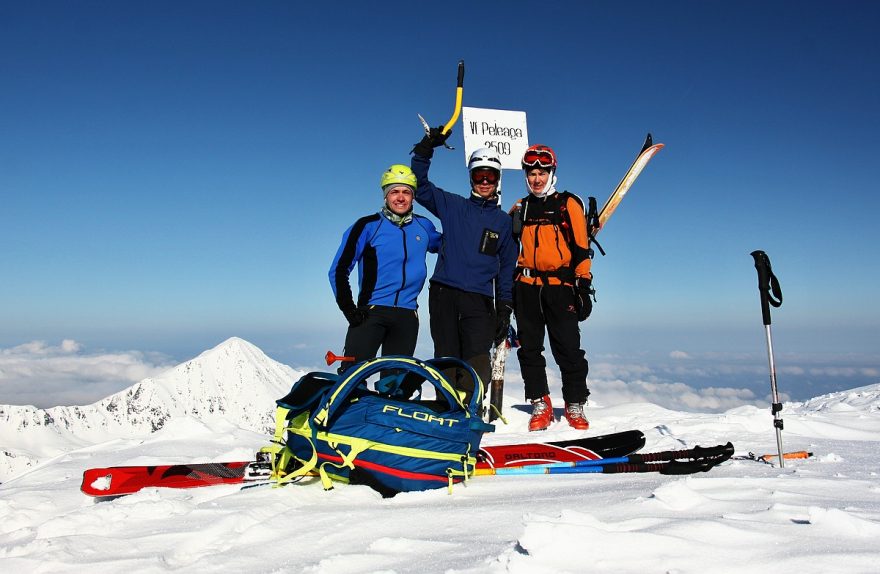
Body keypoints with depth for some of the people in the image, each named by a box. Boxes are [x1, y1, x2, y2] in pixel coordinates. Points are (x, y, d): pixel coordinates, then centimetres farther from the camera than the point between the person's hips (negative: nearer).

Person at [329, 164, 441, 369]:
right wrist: (349, 309, -7)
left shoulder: (423, 226, 11)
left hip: (407, 316, 3)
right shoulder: (368, 225, 0)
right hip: (370, 312, -3)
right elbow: (339, 270, 1)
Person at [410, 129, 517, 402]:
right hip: (443, 294, 0)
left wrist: (505, 310, 7)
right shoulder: (453, 206, 11)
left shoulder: (504, 221, 12)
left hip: (479, 300, 0)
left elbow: (507, 268, 13)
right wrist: (424, 150, -6)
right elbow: (420, 186, 7)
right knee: (447, 360, 3)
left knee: (477, 365, -13)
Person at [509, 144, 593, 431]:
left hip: (560, 285, -4)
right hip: (526, 288, 4)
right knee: (529, 348, 5)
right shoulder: (519, 209, 17)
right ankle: (540, 403, 14)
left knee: (568, 348, -6)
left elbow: (581, 248, 1)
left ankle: (575, 405, 6)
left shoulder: (568, 203, 6)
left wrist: (584, 285, -8)